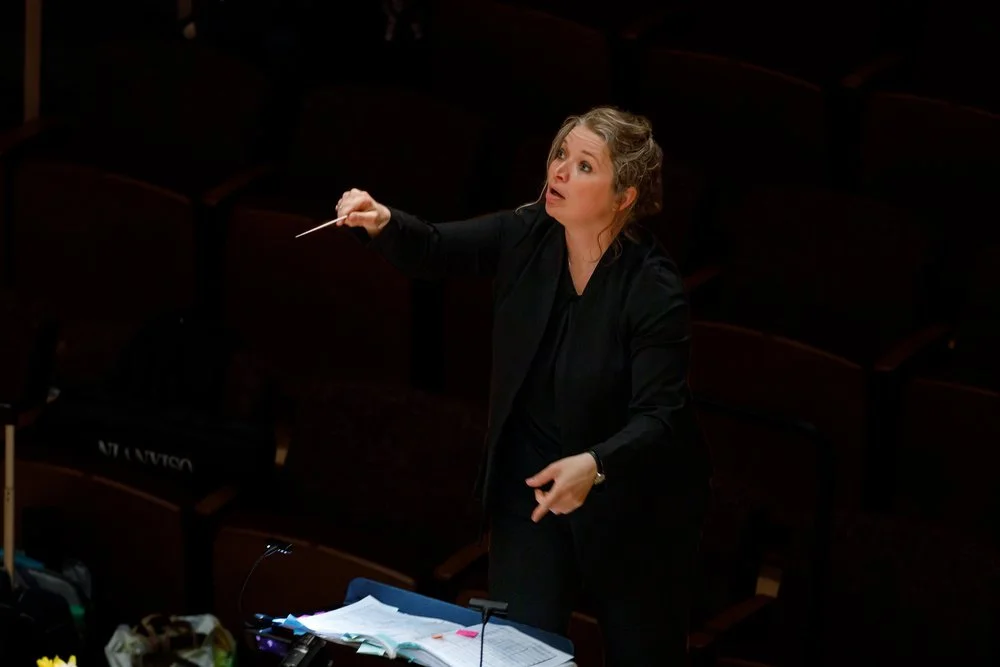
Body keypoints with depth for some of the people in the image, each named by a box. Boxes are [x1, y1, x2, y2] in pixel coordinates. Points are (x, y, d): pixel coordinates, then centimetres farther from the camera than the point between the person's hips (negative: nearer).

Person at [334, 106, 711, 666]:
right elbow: (433, 251, -5)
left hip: (630, 501, -4)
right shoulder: (528, 235, -11)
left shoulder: (655, 290, -26)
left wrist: (593, 467, -47)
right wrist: (382, 223, -28)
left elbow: (659, 416, -29)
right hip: (530, 478, 4)